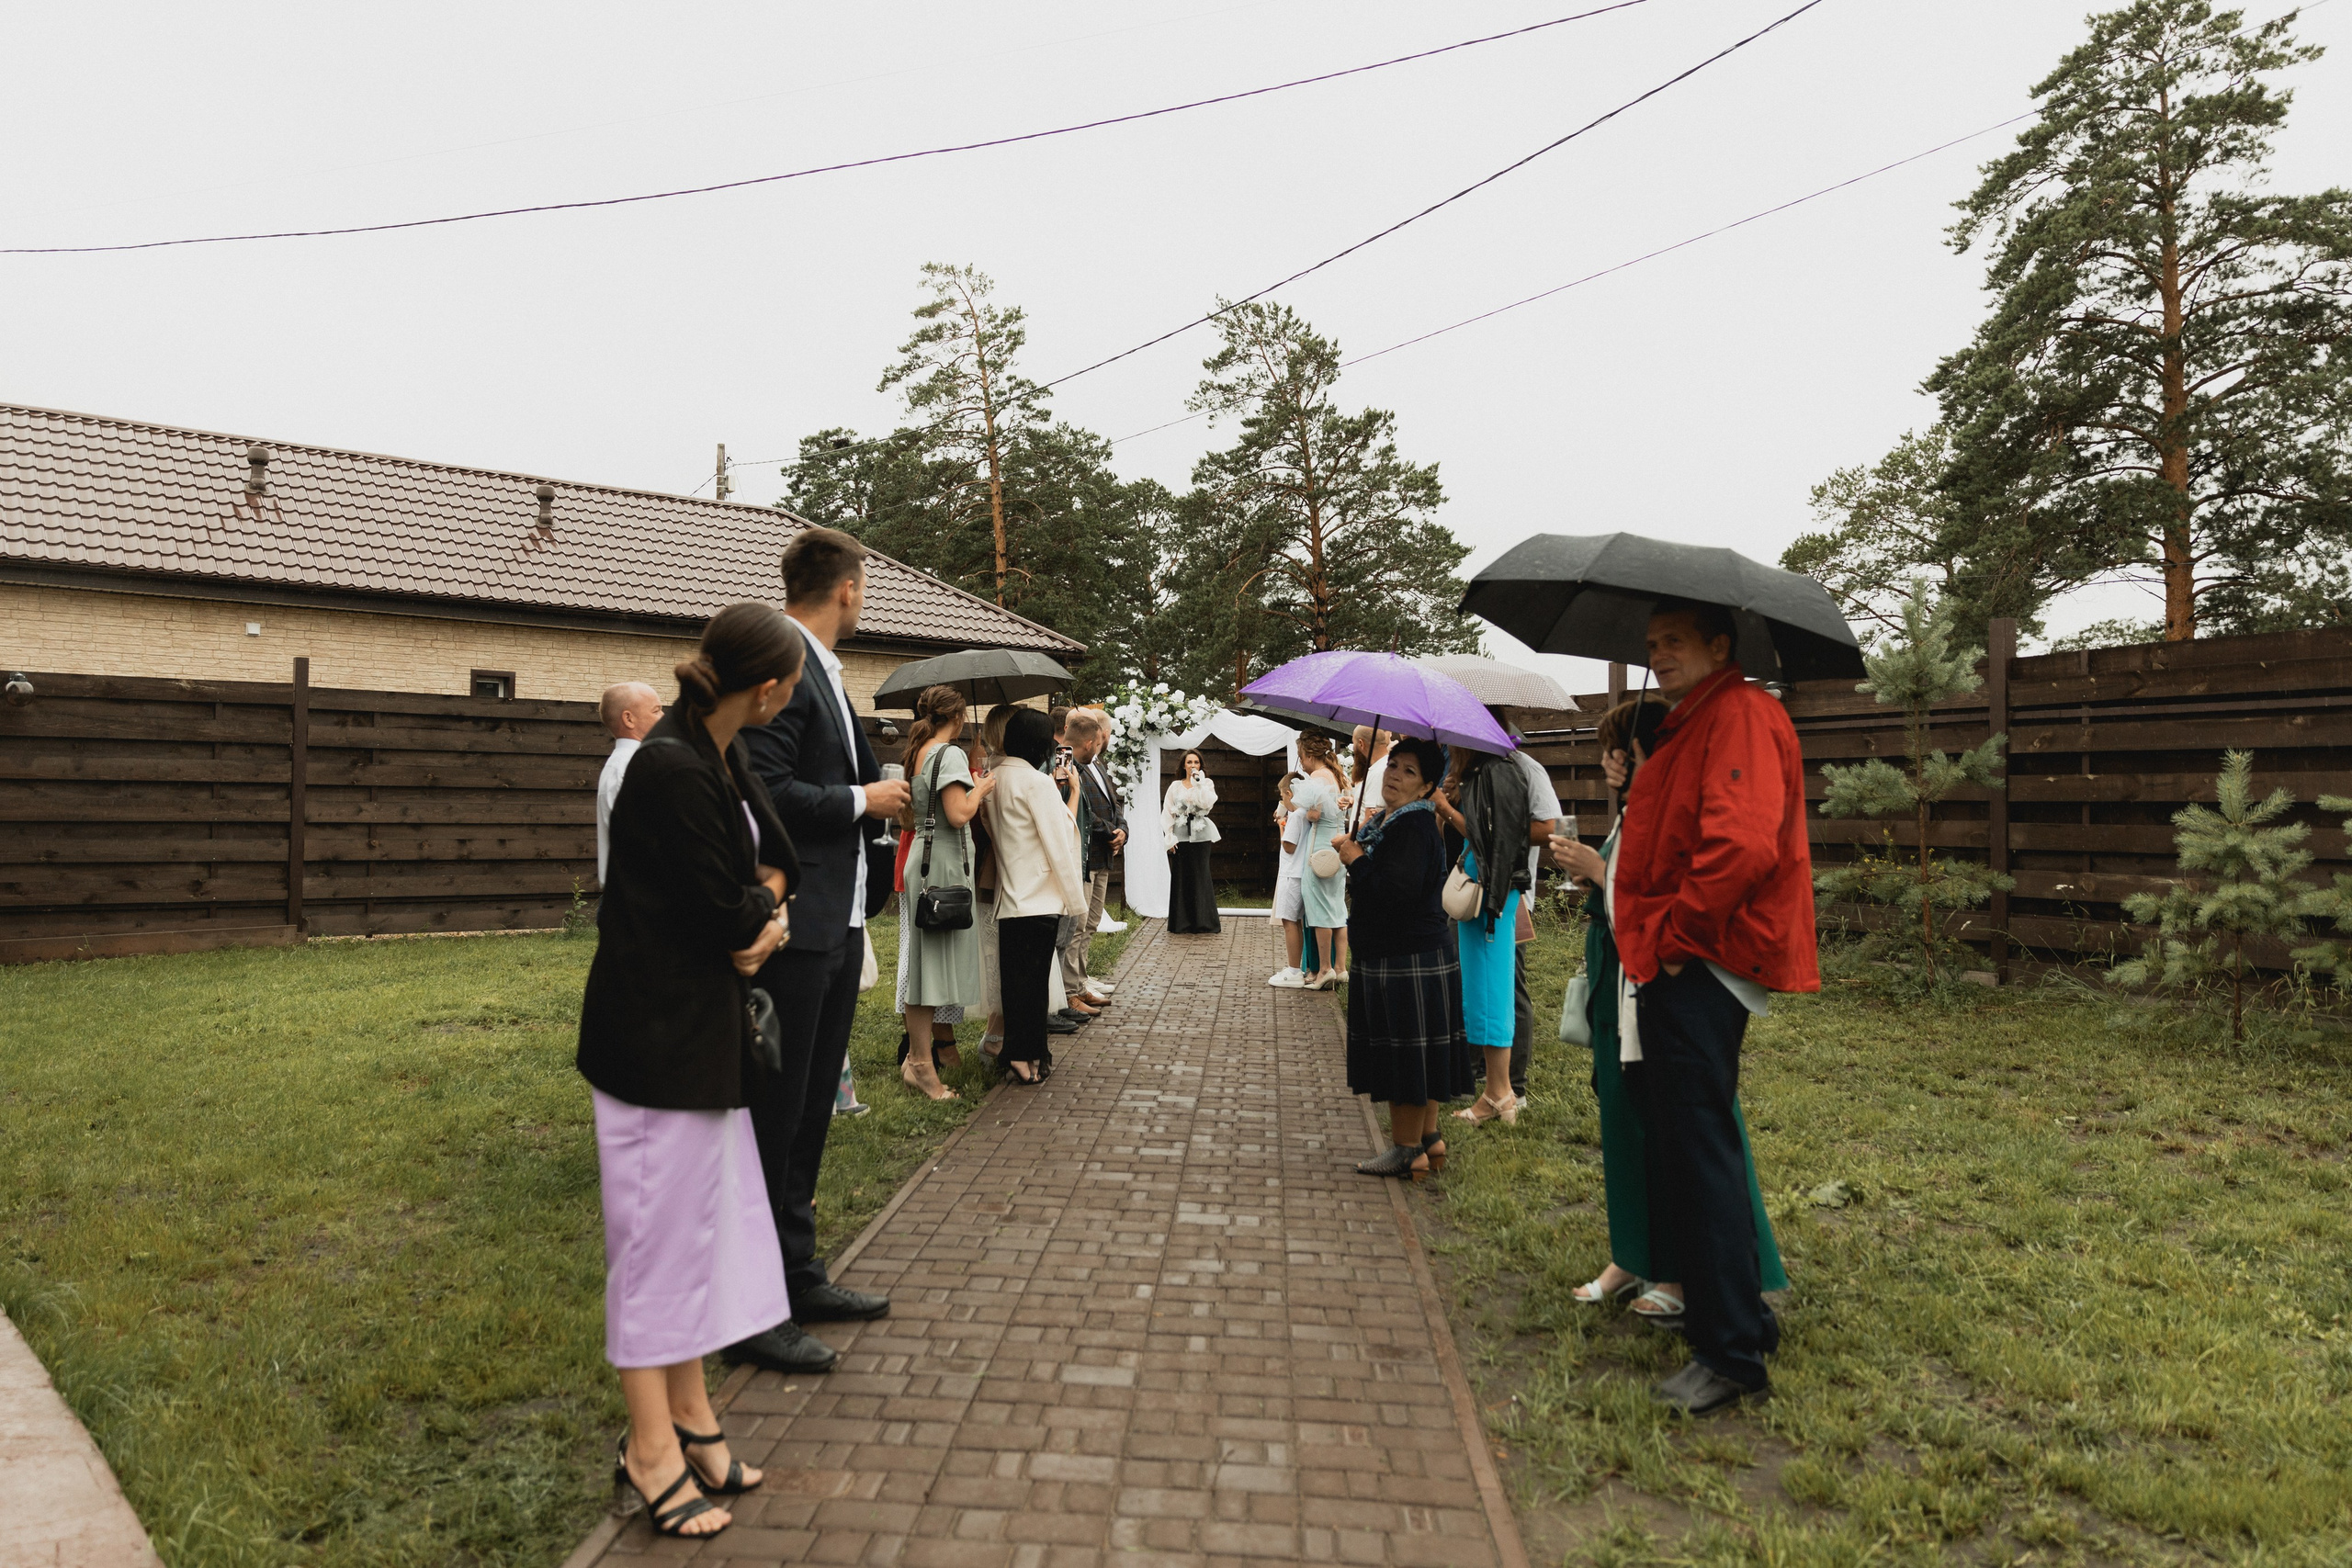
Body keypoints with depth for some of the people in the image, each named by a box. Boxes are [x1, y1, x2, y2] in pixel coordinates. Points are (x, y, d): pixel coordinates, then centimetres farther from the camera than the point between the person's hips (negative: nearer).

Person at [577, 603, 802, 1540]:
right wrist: (765, 907, -1)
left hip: (704, 1030, 10)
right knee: (661, 1227, 3)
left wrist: (765, 905, -7)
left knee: (705, 1220, 17)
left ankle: (689, 1413, 32)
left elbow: (773, 855, 13)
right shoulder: (670, 770, -24)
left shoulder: (723, 756, 5)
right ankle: (652, 1450, 19)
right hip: (658, 1032, -10)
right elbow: (726, 914, -22)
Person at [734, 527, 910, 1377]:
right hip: (792, 930, -10)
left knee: (810, 1113, 18)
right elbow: (762, 790, -23)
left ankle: (798, 1277, 31)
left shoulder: (824, 672, 16)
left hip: (836, 927, 10)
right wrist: (862, 801, -13)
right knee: (772, 1118, -1)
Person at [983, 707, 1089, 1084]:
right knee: (1032, 980, -1)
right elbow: (1058, 848, -14)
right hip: (1038, 901, -7)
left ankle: (1017, 1052, 21)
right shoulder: (1037, 782, -14)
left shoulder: (994, 779, 8)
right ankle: (1026, 1057, 5)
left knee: (1015, 979, 12)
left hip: (1008, 898, 7)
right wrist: (1076, 901, -7)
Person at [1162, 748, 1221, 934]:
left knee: (1201, 877, 0)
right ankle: (1183, 924, 8)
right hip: (1180, 837, 1)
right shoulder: (1175, 786, 7)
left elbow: (1208, 804, -13)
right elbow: (1167, 813, 5)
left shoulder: (1206, 783, 6)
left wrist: (1198, 782, -13)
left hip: (1201, 836, -1)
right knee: (1181, 879, 2)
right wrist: (1169, 838, -3)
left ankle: (1201, 922, 7)